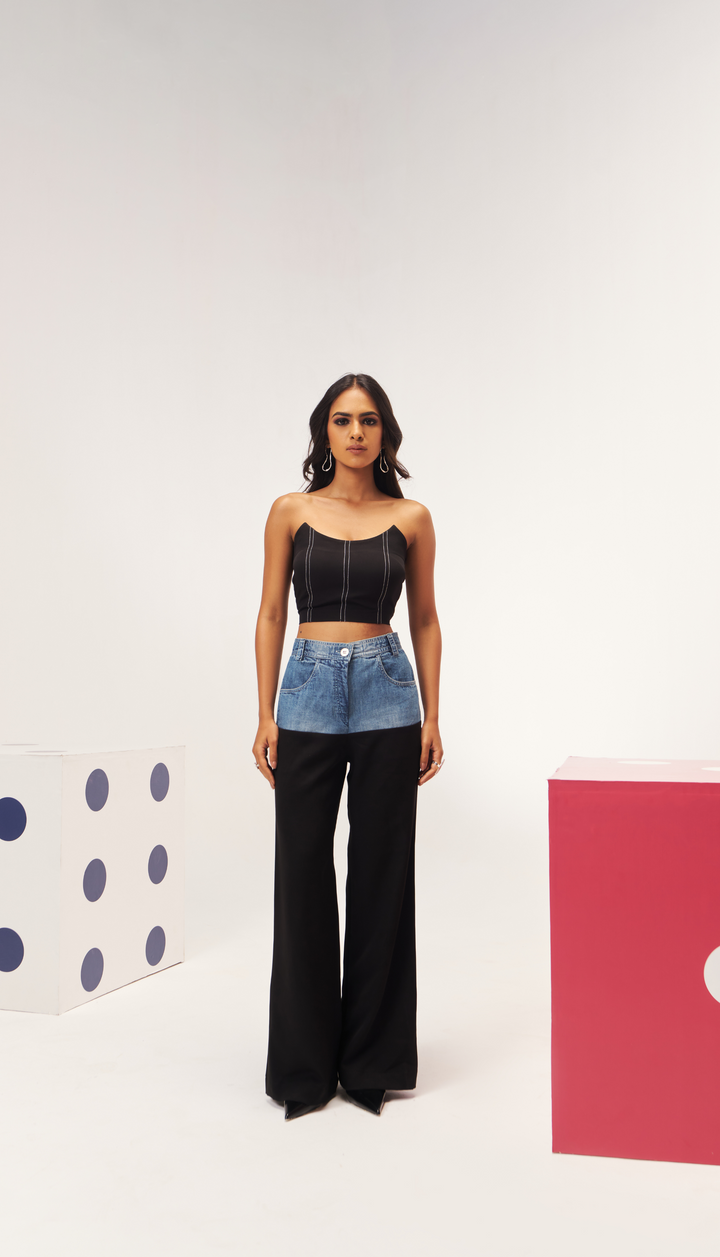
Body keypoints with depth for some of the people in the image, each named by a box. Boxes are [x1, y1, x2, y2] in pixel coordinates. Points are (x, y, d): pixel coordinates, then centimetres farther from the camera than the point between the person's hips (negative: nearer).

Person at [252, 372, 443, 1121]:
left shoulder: (410, 518, 5)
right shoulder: (291, 511, 4)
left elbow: (424, 620, 8)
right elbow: (270, 616, 4)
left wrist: (432, 716, 2)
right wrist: (265, 715, -3)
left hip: (387, 695, 0)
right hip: (309, 693, 0)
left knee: (381, 873, 5)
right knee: (302, 871, 3)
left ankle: (375, 1058, 19)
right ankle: (305, 1064, 17)